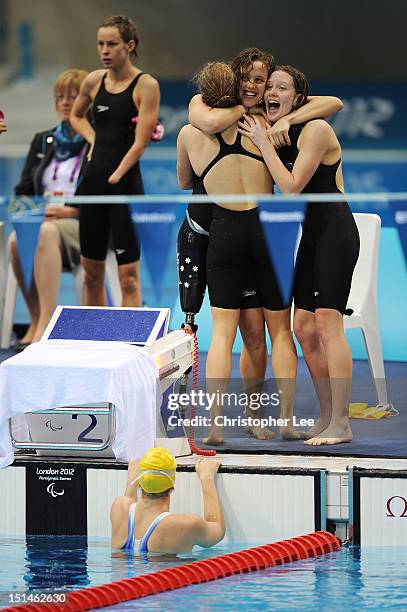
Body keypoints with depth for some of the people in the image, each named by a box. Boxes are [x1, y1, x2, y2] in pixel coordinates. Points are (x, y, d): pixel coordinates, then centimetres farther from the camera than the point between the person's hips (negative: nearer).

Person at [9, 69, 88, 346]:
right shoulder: (42, 141, 22)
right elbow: (22, 191, 19)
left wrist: (69, 211, -16)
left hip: (80, 223, -4)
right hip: (41, 219, 5)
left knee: (46, 234, -39)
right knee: (16, 239, -32)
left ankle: (45, 323, -43)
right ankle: (37, 321, -26)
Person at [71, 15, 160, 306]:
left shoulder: (146, 85, -8)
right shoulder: (95, 80, 8)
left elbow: (140, 143, -12)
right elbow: (76, 115, 28)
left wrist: (115, 177, -16)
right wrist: (94, 139, 11)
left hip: (125, 183, -6)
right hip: (93, 181, 6)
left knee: (128, 276, -7)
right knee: (92, 272, 11)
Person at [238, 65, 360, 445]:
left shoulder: (315, 130, -14)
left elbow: (291, 186, -19)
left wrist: (263, 143, -14)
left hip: (335, 231, -9)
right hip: (310, 236, 9)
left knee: (327, 323, -14)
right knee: (304, 327, 7)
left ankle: (340, 425, -14)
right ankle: (326, 417, 14)